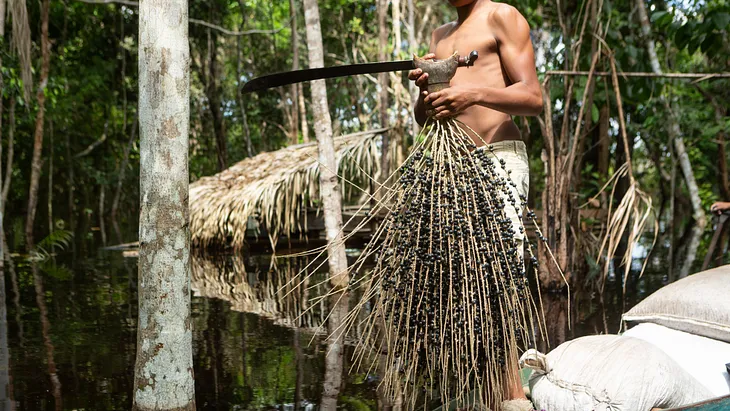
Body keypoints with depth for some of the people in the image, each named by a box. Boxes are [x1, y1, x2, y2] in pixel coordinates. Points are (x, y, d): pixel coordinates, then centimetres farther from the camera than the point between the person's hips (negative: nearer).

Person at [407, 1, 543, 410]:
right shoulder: (440, 36, 25)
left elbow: (533, 98, -6)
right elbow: (422, 117, 22)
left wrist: (475, 93, -22)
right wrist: (426, 92, -1)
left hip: (498, 158, -7)